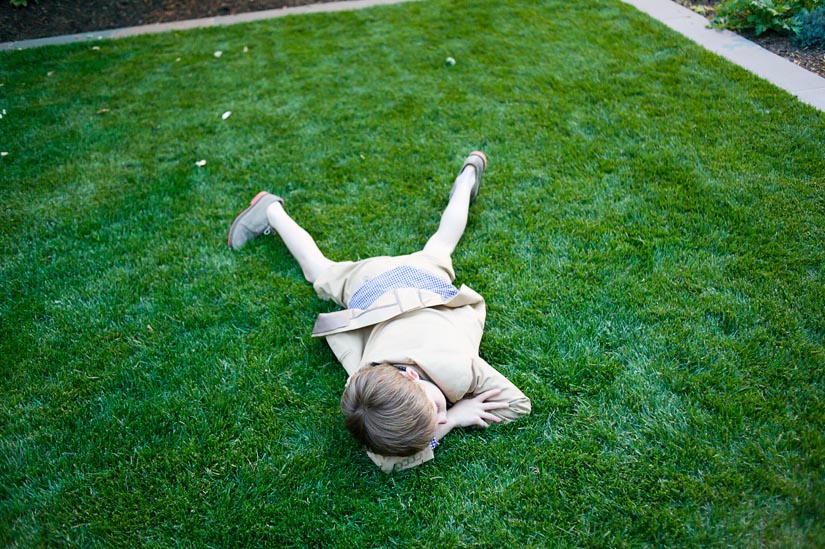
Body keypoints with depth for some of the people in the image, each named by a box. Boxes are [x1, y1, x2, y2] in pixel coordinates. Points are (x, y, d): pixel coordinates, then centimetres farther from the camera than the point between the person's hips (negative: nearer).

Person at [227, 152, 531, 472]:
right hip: (367, 284, -1)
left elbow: (518, 403, -31)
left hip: (422, 276, 1)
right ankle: (272, 211, 49)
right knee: (318, 269, 30)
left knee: (438, 247, 34)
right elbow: (388, 462, -38)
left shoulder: (459, 367, -44)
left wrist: (435, 419, -38)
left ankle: (468, 173, 58)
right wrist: (453, 418, -44)